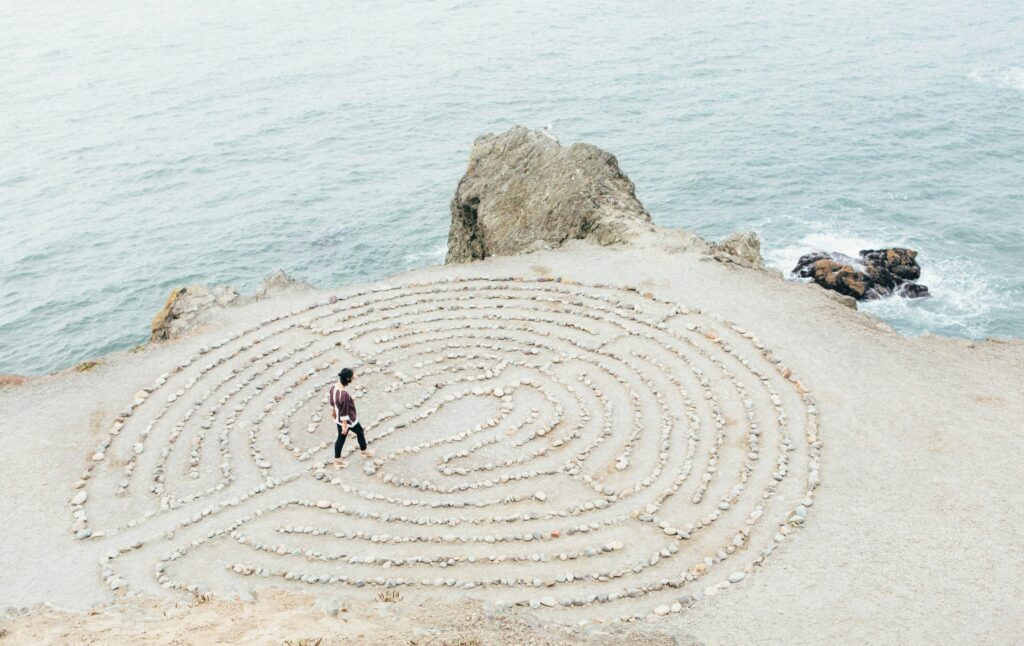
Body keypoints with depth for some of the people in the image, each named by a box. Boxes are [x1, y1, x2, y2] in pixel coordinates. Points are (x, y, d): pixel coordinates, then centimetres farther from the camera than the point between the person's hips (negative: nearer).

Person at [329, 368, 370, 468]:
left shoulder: (333, 387, -13)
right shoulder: (344, 394, -38)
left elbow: (331, 400, 6)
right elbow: (344, 412, -29)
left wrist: (333, 411, 23)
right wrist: (345, 425, -19)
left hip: (338, 419, 7)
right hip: (348, 420, -7)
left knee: (341, 438, 23)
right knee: (360, 432, 21)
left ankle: (337, 460, 37)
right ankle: (364, 451, 44)